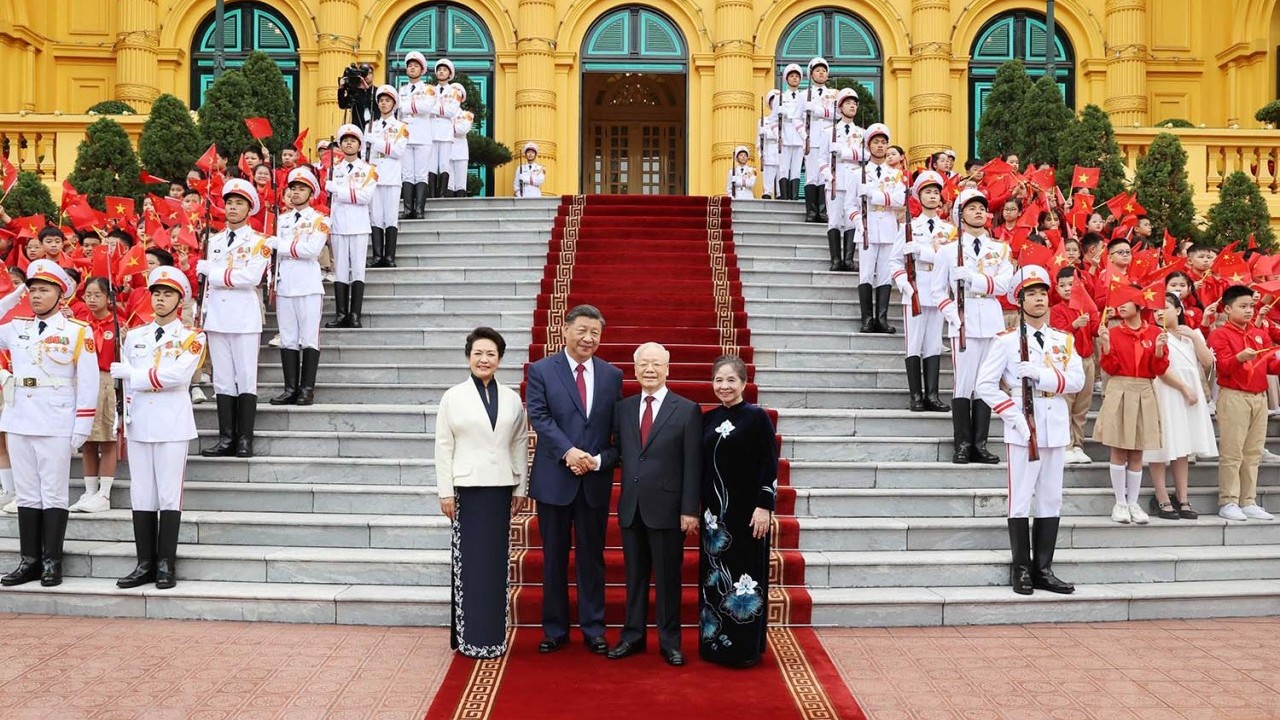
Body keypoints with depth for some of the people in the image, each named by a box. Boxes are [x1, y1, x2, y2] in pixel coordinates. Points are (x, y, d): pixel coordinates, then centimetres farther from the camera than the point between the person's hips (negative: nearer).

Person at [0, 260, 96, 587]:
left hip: (56, 424, -4)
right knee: (27, 494, 9)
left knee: (53, 495, 2)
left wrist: (82, 426, -10)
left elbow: (88, 382, -5)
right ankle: (29, 560, 16)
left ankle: (52, 562, 8)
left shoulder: (78, 331, -2)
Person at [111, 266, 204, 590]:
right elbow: (125, 380, 14)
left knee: (169, 493, -2)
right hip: (138, 424, 4)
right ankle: (145, 564, 12)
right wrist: (123, 419, 5)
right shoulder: (133, 336, 14)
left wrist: (130, 374, -10)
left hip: (172, 426, -4)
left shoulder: (192, 338, 0)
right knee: (141, 494, 6)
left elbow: (177, 375, -16)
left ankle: (166, 564, 5)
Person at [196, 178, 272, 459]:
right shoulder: (214, 240, 17)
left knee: (246, 378, -2)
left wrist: (210, 270, -8)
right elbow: (207, 281, 18)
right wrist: (204, 314, 11)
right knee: (222, 380, 6)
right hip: (217, 317, 5)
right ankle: (226, 439, 10)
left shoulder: (259, 241, 0)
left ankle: (245, 439, 2)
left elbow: (251, 277, -15)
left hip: (245, 319, -5)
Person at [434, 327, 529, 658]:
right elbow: (443, 446, 0)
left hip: (500, 488, 3)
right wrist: (445, 492, -5)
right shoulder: (453, 397, 1)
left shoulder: (512, 399, 8)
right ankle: (469, 636, 9)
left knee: (496, 560, 6)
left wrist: (521, 488, 7)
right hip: (467, 488, -2)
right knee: (468, 561, 0)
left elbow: (520, 445, 10)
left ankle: (494, 635, 15)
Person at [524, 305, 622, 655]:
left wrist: (599, 460, -10)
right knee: (554, 558, 9)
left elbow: (618, 429, 5)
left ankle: (593, 629, 20)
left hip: (595, 481, 2)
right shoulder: (541, 371, -1)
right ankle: (554, 629, 21)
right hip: (554, 479, -1)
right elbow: (540, 417, -10)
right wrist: (569, 452, -21)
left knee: (592, 557, 9)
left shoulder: (612, 375, 6)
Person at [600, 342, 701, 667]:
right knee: (634, 576, 13)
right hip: (631, 507, 4)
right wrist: (597, 461, -11)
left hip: (667, 508, -3)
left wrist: (690, 510, -10)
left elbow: (692, 465, -6)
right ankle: (633, 636, 25)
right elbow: (619, 450, 11)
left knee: (668, 577, 6)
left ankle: (670, 641, 19)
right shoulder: (623, 408, 8)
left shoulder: (687, 410, -3)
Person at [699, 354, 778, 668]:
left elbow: (770, 465, -9)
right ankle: (714, 644, 21)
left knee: (744, 578, 1)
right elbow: (702, 466, 12)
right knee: (714, 579, 10)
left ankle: (746, 648, 12)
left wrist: (764, 506, -14)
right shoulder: (708, 419, 9)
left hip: (747, 511, -5)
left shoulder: (757, 417, -6)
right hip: (714, 512, 5)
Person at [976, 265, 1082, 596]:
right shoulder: (1007, 340, 0)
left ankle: (1043, 569, 16)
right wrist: (1014, 416, -12)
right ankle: (1021, 570, 8)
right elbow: (986, 384, -5)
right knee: (1021, 499, -1)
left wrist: (1040, 374, -17)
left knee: (1051, 500, 8)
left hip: (1055, 428, 4)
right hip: (1023, 429, -4)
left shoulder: (1064, 340, 11)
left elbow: (1077, 380, -2)